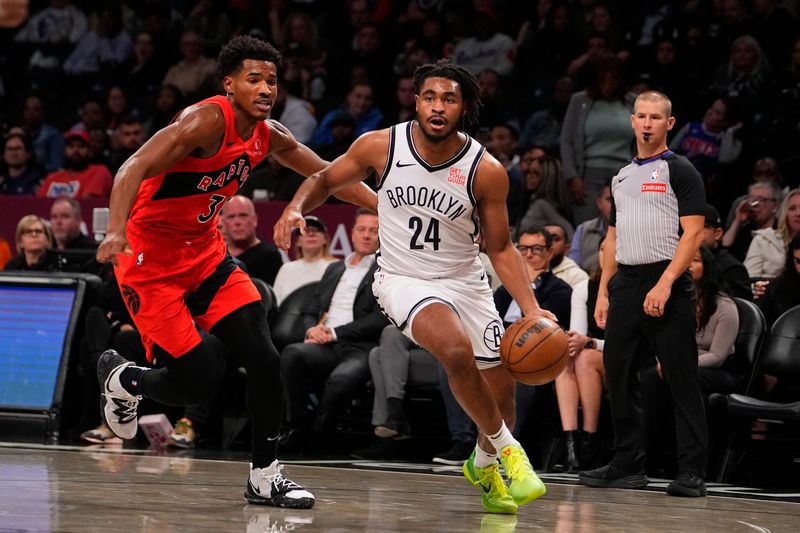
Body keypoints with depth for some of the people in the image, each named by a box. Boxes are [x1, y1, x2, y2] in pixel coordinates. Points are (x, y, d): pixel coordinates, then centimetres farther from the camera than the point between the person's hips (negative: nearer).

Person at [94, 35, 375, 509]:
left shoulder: (268, 136, 2)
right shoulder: (207, 120, -22)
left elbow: (326, 174, 17)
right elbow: (135, 169, -31)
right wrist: (117, 231, -46)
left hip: (205, 253, 7)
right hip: (150, 261, -7)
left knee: (264, 359, -7)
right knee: (199, 381, -9)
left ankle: (266, 476, 5)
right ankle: (123, 378, 23)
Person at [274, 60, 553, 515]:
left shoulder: (486, 171, -15)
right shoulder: (381, 146, -15)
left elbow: (501, 248, -6)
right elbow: (326, 180, 3)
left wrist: (533, 311, -17)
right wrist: (296, 206, -19)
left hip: (465, 280, 2)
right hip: (404, 278, -2)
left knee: (501, 389, 9)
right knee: (456, 350, -30)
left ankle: (484, 462, 42)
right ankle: (505, 447, -8)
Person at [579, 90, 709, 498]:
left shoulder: (680, 171, -2)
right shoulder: (621, 177, 19)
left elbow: (693, 233, -10)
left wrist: (664, 285, -20)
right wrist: (603, 291, 14)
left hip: (665, 284, -7)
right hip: (625, 282, 7)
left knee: (681, 380, -7)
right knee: (618, 375, 7)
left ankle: (692, 472, -6)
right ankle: (628, 466, 16)